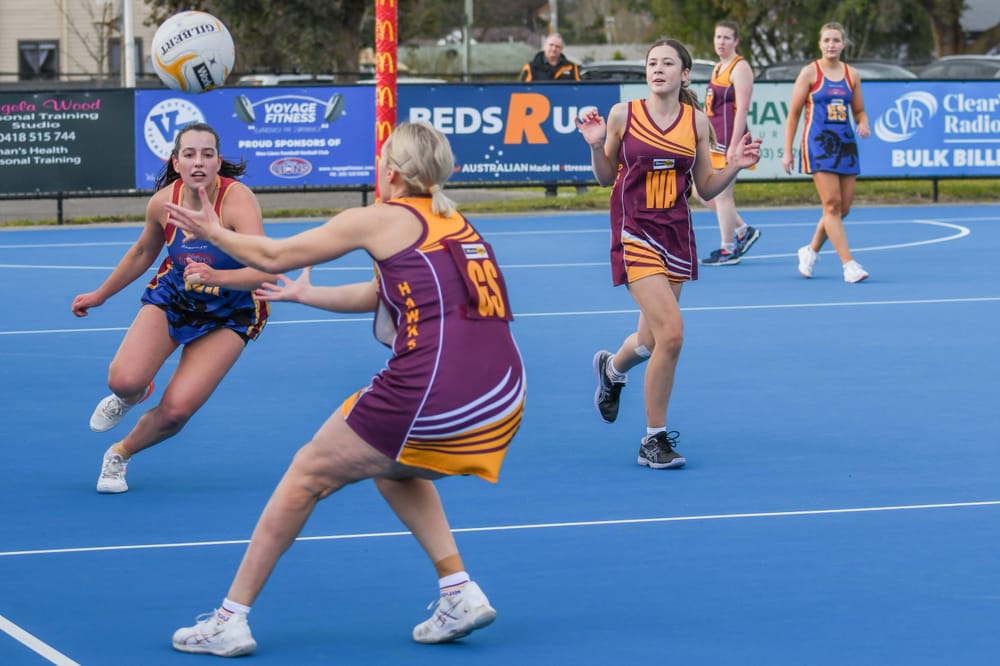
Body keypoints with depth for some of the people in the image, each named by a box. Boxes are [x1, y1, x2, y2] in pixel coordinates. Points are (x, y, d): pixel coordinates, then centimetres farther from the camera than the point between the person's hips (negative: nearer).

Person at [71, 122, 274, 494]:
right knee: (123, 380, -22)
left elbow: (263, 272, -42)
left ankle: (120, 455, 18)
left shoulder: (238, 200, -30)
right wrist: (100, 295, 18)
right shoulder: (163, 202, -16)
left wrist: (215, 276, -59)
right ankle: (129, 397, 18)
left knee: (175, 411, -15)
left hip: (227, 315, -3)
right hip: (173, 296, 3)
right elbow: (143, 253, 7)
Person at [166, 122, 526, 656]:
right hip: (503, 401, 7)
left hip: (426, 392, -7)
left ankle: (230, 620, 18)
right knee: (395, 469, 33)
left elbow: (275, 256, 13)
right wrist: (305, 295, 48)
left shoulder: (381, 220, 3)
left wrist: (214, 233, 30)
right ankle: (460, 594, 19)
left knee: (307, 477, 12)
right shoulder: (454, 225, 22)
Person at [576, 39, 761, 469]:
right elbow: (606, 179, 6)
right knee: (671, 332, -18)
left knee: (652, 341, 13)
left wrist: (736, 165, -7)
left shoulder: (697, 121, 2)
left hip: (676, 235, 4)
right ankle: (654, 439, -4)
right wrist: (597, 146, -11)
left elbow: (706, 189, 9)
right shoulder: (623, 114, -4)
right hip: (635, 234, -4)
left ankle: (611, 368, 52)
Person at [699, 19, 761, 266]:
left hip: (729, 138, -10)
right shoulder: (719, 67, 17)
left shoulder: (740, 68, -11)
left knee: (722, 195, -5)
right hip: (713, 139, 10)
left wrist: (734, 146, -22)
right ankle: (743, 230, 21)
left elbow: (742, 109, -17)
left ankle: (728, 251, 3)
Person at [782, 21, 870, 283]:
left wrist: (863, 124, -5)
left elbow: (859, 110, 19)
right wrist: (787, 151, -4)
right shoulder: (810, 72, -2)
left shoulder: (852, 74, 10)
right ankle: (849, 264, -15)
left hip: (845, 143, 5)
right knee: (832, 205, -13)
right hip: (818, 143, -5)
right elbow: (794, 112, 0)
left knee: (843, 208, 5)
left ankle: (811, 251, 27)